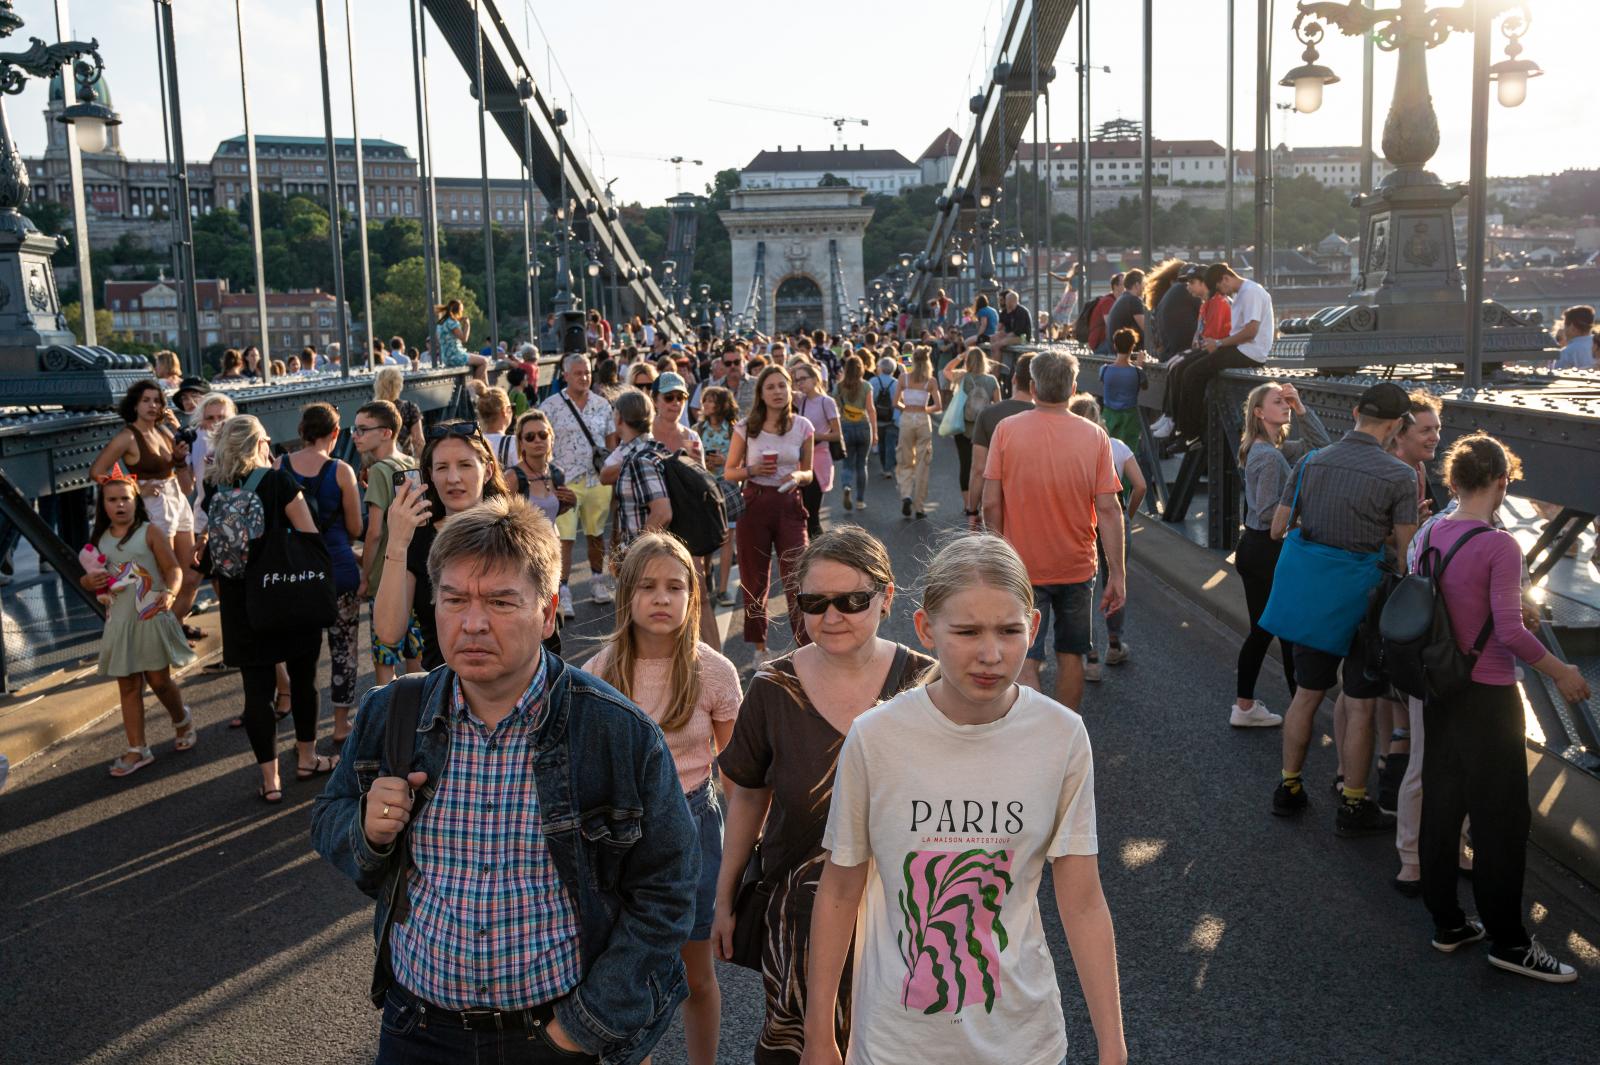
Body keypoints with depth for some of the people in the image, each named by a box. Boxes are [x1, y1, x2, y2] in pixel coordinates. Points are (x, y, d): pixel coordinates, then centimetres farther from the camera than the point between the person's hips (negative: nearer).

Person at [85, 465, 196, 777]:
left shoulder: (149, 532, -6)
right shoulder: (100, 540, 7)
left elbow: (173, 568, -9)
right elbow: (86, 577, 17)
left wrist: (169, 592, -28)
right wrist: (89, 581, -7)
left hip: (150, 617, -4)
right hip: (119, 621, 4)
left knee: (159, 681, 1)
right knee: (128, 686, 6)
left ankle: (182, 721, 31)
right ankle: (137, 750, 12)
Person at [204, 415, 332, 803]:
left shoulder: (213, 492, 4)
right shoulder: (277, 482, -8)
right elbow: (311, 538, -10)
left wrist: (224, 596, 18)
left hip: (239, 602, 3)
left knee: (258, 690, 5)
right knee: (303, 678, 15)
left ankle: (269, 781, 9)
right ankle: (306, 759, 28)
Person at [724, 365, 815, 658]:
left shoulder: (802, 426, 1)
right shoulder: (745, 428, -2)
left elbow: (809, 473, 10)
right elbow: (729, 472, 5)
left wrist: (798, 476, -13)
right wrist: (752, 470, -14)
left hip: (789, 506, 0)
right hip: (754, 505, 0)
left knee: (797, 578, -8)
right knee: (755, 580, 9)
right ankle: (759, 646, 24)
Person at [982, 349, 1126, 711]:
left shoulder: (1006, 430, -9)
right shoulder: (1095, 436, -5)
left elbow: (991, 502, -9)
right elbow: (1108, 509, -8)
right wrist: (1117, 574, -2)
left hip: (1022, 567, -2)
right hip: (1077, 568, 2)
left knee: (1025, 663, 2)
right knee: (1070, 657, 17)